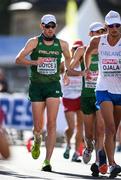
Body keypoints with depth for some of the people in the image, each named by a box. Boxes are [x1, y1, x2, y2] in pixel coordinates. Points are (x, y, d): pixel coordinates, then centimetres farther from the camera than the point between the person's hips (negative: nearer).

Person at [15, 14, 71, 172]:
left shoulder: (62, 44, 4)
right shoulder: (34, 42, -2)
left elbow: (68, 58, 26)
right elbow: (19, 59, -12)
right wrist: (34, 62, -29)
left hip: (53, 86, 1)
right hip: (37, 86, 0)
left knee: (51, 124, -12)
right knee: (38, 127, 1)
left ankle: (47, 161, -10)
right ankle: (37, 141, 38)